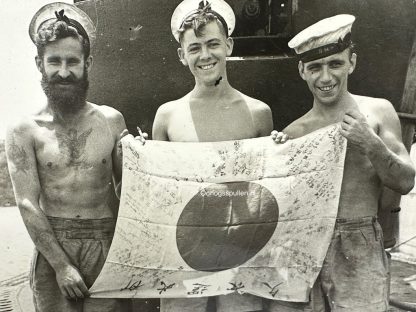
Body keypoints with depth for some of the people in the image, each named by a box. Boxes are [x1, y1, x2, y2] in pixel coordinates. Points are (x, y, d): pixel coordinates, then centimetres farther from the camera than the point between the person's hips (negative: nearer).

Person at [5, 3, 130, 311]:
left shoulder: (111, 120, 2)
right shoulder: (24, 131, -2)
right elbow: (28, 203, -6)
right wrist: (61, 264, -11)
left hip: (108, 243, 1)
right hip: (52, 245, -1)